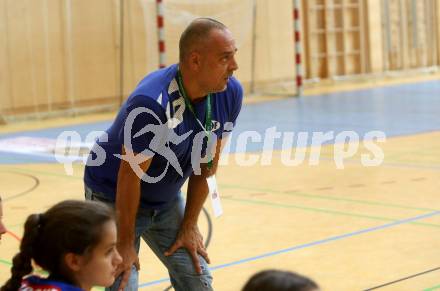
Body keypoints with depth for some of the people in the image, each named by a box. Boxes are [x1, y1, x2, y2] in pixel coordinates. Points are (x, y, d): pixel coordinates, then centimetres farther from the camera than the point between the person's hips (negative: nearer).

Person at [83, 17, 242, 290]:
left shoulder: (231, 93, -15)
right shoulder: (152, 104, -35)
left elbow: (207, 165, -4)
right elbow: (130, 176, -27)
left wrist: (190, 225, -1)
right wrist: (125, 244, -19)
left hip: (166, 199, 6)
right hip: (113, 198, -6)